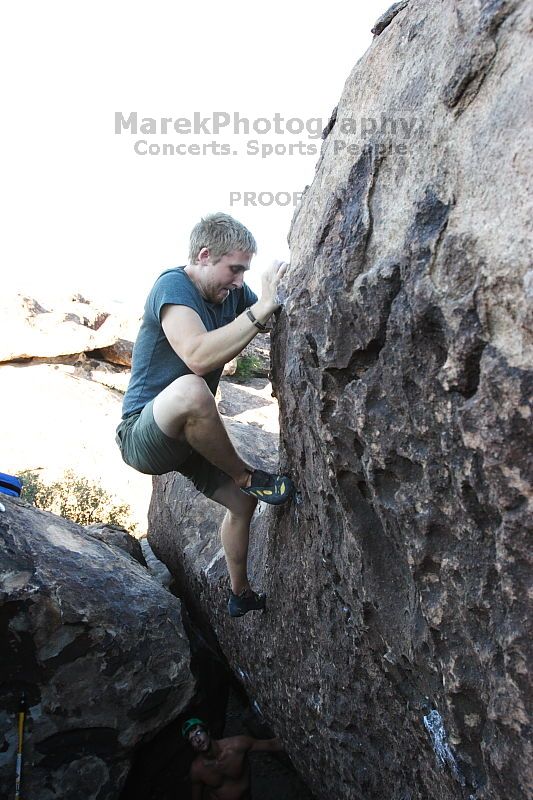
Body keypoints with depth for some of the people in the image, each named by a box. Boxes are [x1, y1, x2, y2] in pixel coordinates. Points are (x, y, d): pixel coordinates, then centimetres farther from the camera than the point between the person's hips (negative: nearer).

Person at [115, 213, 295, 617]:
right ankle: (246, 476, -13)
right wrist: (261, 308, -37)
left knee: (244, 502, 11)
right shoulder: (173, 285, -21)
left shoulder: (232, 292, 4)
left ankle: (241, 595, 35)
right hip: (142, 436, -9)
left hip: (189, 433, 9)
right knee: (189, 390, -39)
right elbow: (198, 356, -38)